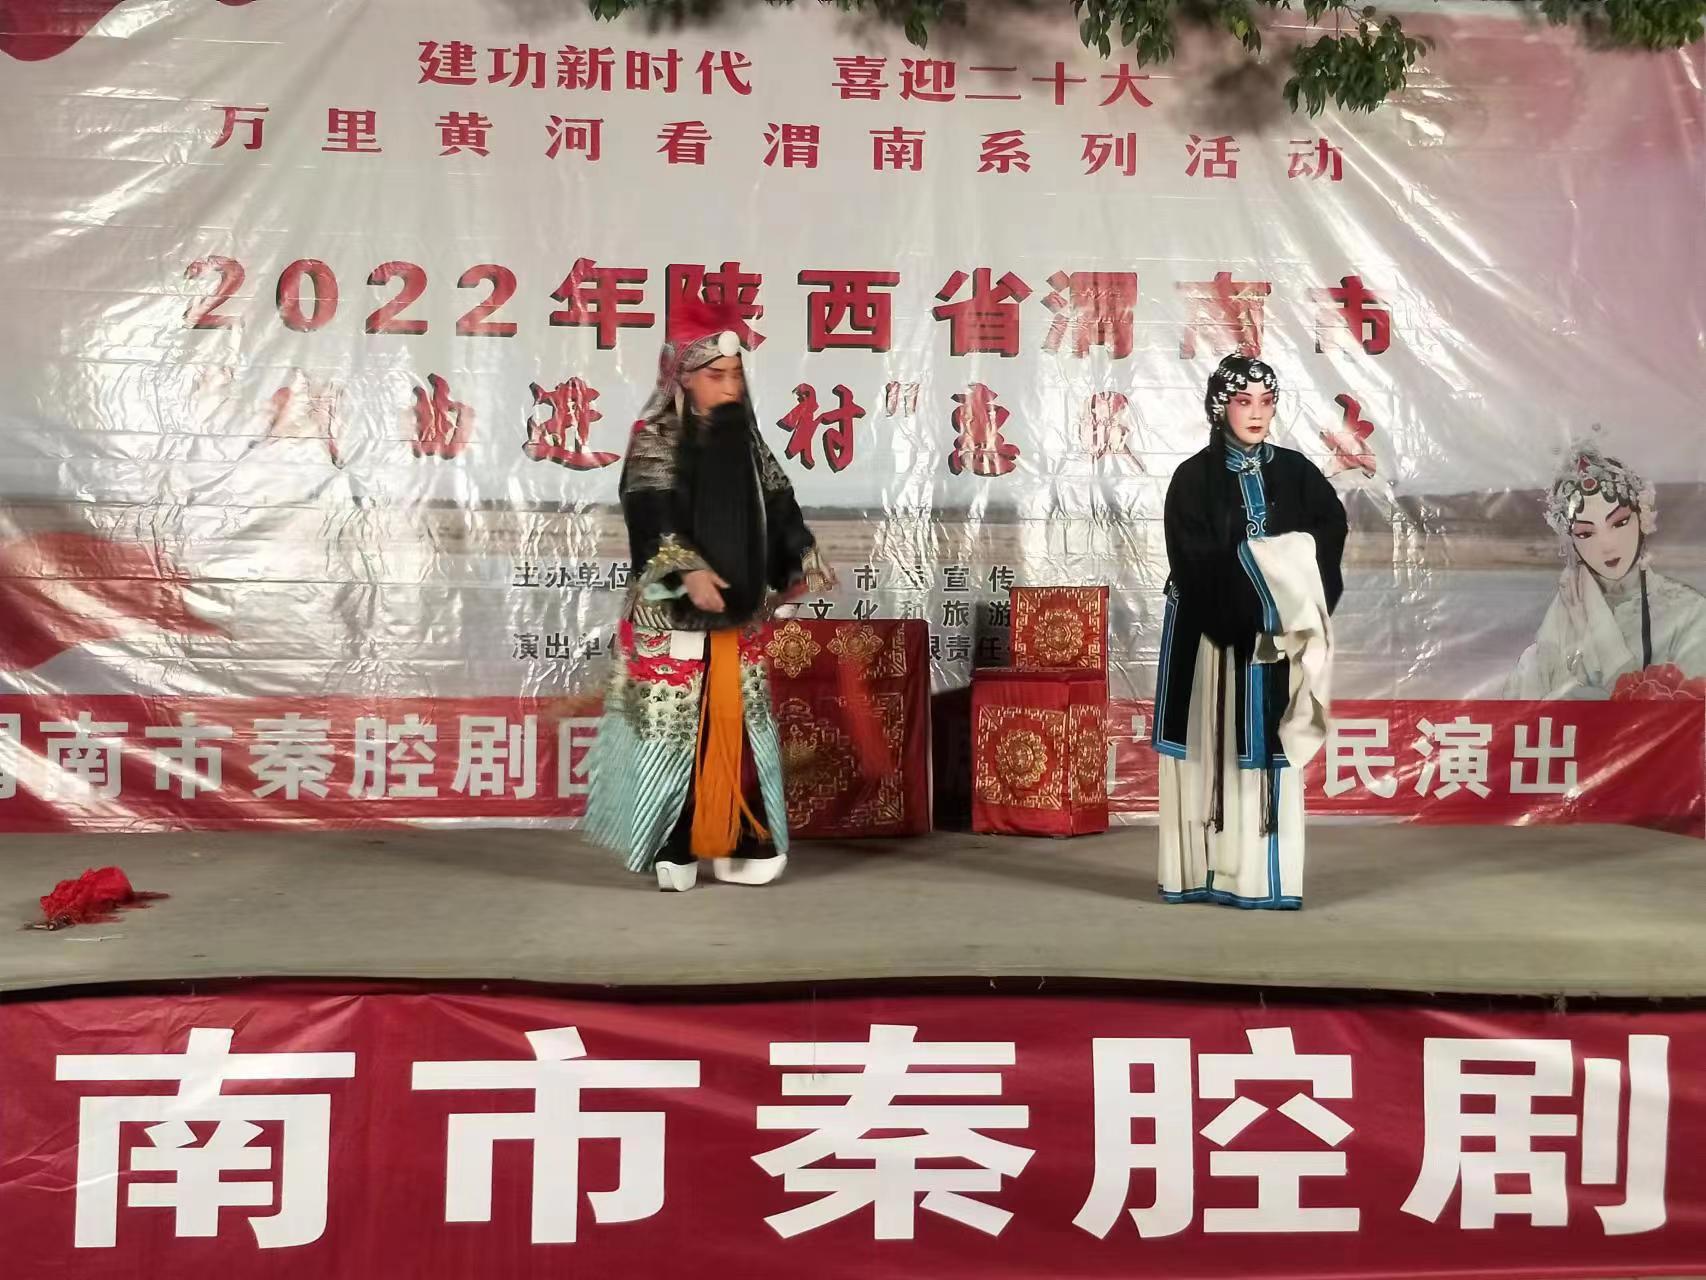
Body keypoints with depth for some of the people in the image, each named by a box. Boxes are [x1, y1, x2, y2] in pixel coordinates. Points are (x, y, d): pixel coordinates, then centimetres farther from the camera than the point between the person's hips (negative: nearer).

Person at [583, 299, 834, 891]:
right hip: (672, 614, -6)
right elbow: (651, 517, -17)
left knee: (739, 725, 8)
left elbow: (777, 506, 13)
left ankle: (737, 843, 17)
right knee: (673, 724, -5)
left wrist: (804, 558, -1)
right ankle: (670, 850, 4)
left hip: (739, 610, 6)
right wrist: (687, 570, -30)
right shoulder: (655, 438, -5)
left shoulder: (744, 437, 13)